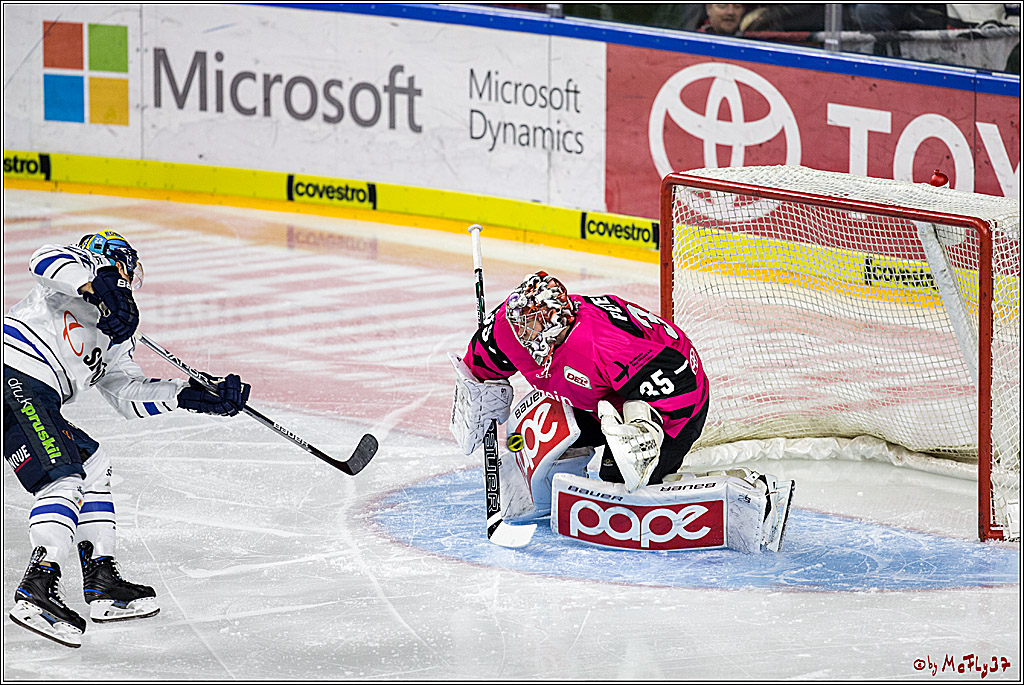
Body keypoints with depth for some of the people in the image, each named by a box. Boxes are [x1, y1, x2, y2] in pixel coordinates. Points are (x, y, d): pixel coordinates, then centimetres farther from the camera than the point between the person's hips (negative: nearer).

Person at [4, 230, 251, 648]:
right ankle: (38, 589, -32)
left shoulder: (114, 337, 33)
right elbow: (47, 259, -12)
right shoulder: (89, 263, 11)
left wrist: (192, 395, 11)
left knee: (92, 463, 19)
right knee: (63, 476, -20)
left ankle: (101, 582, 15)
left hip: (37, 399, 10)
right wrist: (99, 287, -27)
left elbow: (128, 392, 22)